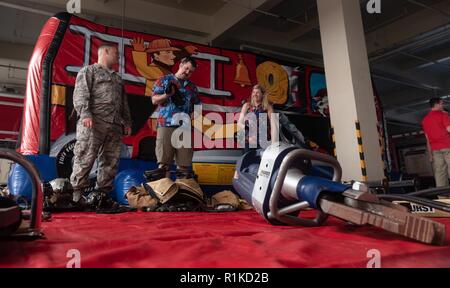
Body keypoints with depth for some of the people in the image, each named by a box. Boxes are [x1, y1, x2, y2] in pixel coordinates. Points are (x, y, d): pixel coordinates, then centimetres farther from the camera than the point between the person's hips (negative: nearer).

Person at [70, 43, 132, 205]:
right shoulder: (89, 71, 12)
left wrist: (127, 122, 17)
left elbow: (124, 103, 29)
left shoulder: (118, 78, 31)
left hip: (115, 125, 7)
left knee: (111, 162, 1)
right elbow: (80, 94, -3)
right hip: (93, 122, -6)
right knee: (85, 158, -12)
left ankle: (102, 195, 6)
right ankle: (76, 194, -8)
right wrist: (85, 113, -18)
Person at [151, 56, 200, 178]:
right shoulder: (163, 80, 11)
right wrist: (168, 94, -13)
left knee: (184, 162, 1)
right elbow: (154, 100, 3)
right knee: (164, 161, -4)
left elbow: (197, 106, 20)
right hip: (165, 125, -3)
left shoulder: (192, 87, 20)